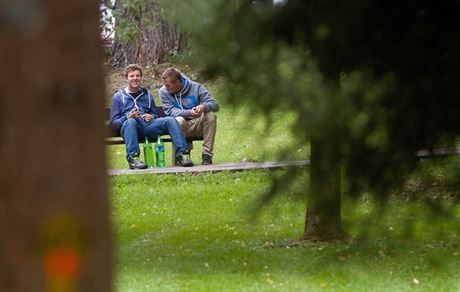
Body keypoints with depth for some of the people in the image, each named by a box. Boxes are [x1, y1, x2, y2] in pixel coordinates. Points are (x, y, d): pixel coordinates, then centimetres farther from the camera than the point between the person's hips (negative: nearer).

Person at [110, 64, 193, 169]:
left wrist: (152, 117, 4)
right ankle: (133, 158, -51)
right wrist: (128, 117, -12)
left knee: (170, 120, -22)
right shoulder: (118, 96, 15)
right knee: (131, 122, -40)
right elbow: (114, 122, 8)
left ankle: (182, 153, -32)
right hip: (130, 128, -3)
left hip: (147, 126, 3)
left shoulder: (147, 95, 26)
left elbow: (156, 115, 30)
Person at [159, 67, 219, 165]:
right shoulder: (164, 92, -4)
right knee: (179, 120, -35)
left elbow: (215, 105, -10)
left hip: (197, 126, 1)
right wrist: (189, 113, -32)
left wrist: (204, 107, -34)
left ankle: (207, 155, -25)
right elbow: (171, 111, -15)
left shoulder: (196, 87, -5)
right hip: (181, 127, -1)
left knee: (211, 115, -29)